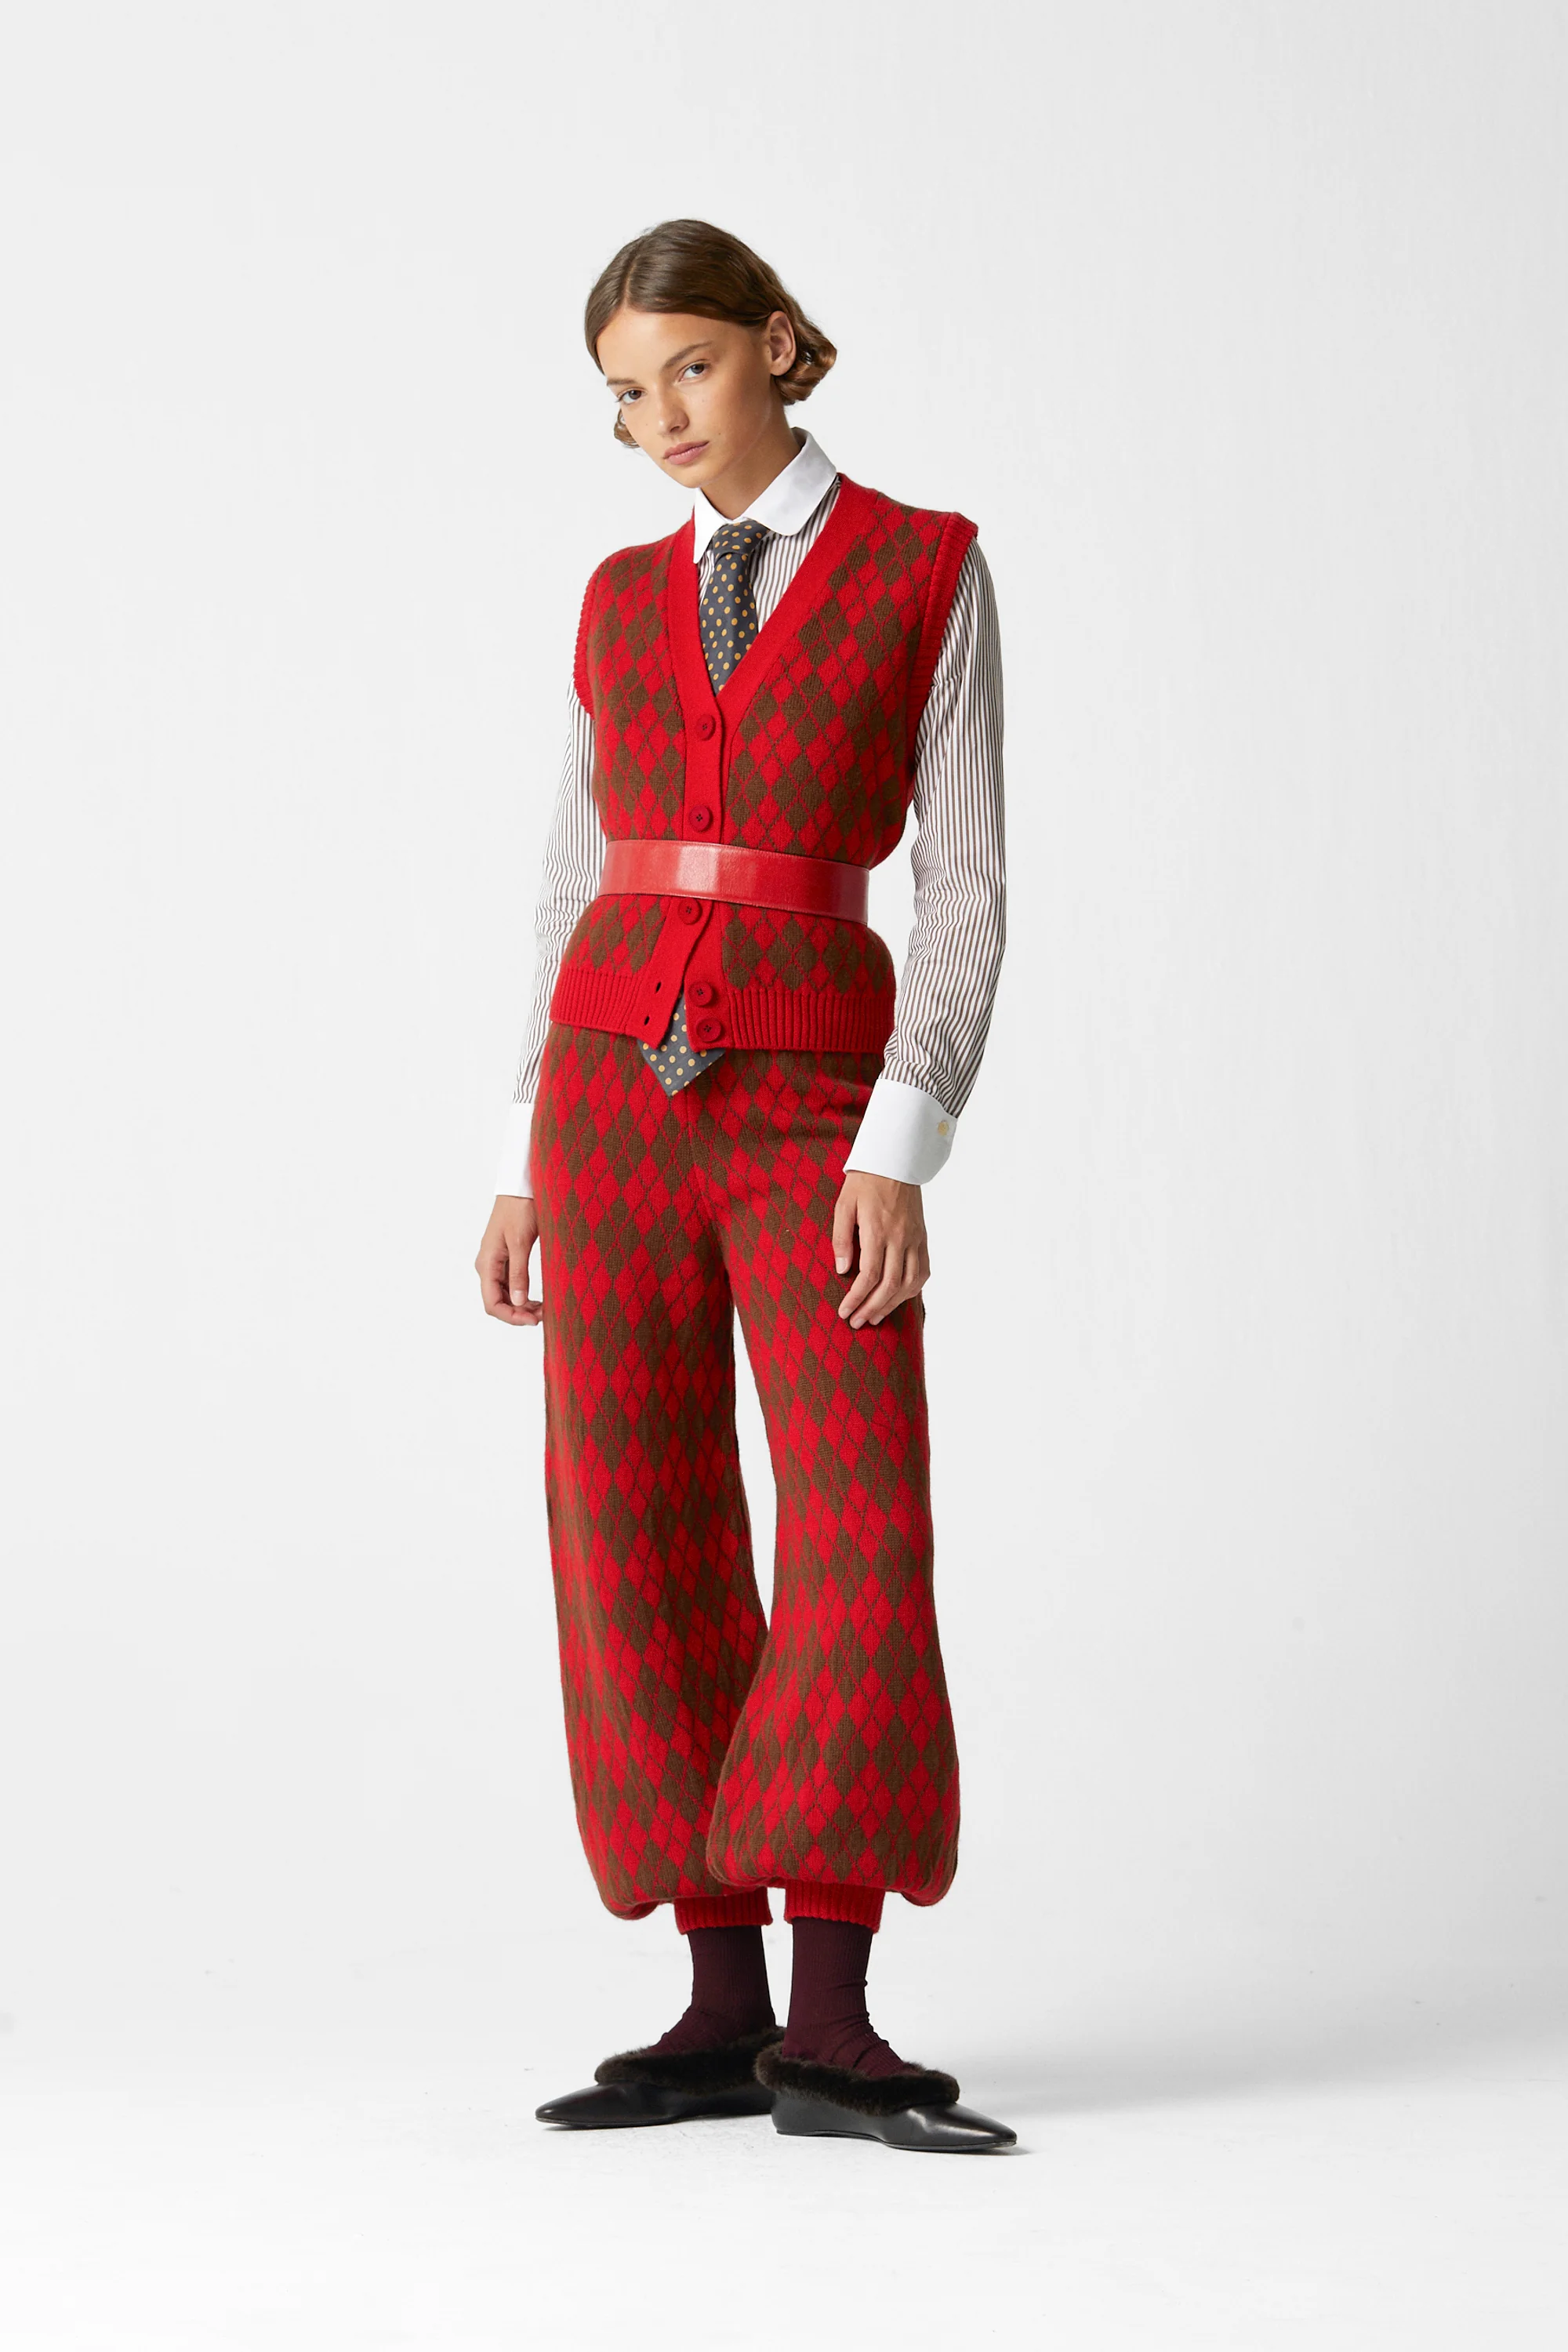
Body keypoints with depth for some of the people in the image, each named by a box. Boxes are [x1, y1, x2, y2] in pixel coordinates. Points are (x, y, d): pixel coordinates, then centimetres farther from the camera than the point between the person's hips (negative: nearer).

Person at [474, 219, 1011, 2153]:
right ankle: (721, 2010, 6)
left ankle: (828, 2027, -11)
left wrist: (903, 1150, -15)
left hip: (811, 1104, -3)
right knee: (641, 1544, 0)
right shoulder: (622, 599, 12)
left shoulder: (925, 569, 1)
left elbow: (966, 887, -4)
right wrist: (526, 1161, 8)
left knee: (863, 1533, -14)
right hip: (615, 1089, 3)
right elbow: (577, 890, 15)